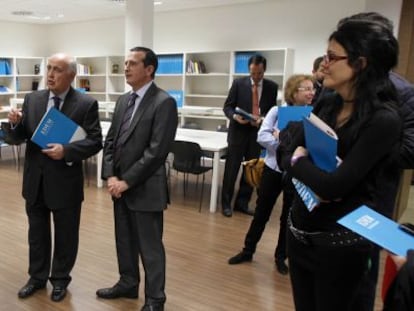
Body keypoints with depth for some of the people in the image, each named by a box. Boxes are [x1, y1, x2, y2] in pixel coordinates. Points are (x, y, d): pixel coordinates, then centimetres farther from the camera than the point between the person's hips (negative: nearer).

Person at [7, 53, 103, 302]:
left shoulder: (86, 104, -9)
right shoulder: (32, 99, 4)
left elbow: (95, 142, -13)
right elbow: (20, 137, 6)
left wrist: (66, 151, -26)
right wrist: (16, 123, -15)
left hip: (65, 182, -4)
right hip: (35, 180, 4)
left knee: (65, 235, 12)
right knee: (37, 233, 19)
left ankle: (60, 279, 33)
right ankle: (37, 277, 38)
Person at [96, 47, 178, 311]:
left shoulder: (164, 102, -13)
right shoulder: (124, 100, 11)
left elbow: (157, 151, -19)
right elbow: (111, 140, 12)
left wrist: (127, 181, -16)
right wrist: (110, 175, -2)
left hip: (145, 188, -7)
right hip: (120, 185, 7)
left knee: (150, 247, 6)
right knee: (125, 241, 20)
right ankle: (128, 283, 40)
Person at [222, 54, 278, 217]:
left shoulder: (272, 86, 3)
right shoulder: (238, 83, -1)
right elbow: (227, 106, 0)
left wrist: (263, 119, -16)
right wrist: (234, 116, -21)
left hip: (258, 132, 2)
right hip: (239, 131, -2)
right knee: (232, 168, 1)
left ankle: (242, 202, 21)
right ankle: (226, 203, 14)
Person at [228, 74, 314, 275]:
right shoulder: (277, 111, -3)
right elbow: (262, 136, -13)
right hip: (272, 169, 1)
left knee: (288, 216, 13)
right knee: (261, 212, 12)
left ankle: (281, 257, 32)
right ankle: (248, 251, 29)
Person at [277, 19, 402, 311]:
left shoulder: (383, 119, -19)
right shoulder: (328, 105, 3)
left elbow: (334, 185, -25)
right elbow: (286, 149, 0)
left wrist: (298, 161, -9)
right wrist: (313, 175, -19)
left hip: (340, 241, -6)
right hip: (300, 230, 6)